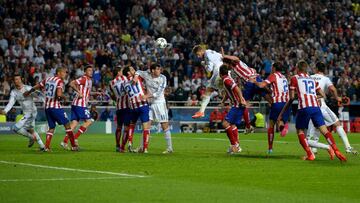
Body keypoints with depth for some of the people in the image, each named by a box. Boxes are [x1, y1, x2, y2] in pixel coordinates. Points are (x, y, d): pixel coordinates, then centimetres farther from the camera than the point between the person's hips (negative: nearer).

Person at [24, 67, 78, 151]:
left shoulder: (47, 79, 12)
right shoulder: (60, 81, -10)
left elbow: (36, 87, 21)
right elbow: (59, 94, -24)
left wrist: (28, 92, 38)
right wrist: (63, 97, -1)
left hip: (47, 107, 7)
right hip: (55, 107, -7)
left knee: (51, 127, 15)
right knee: (67, 124, 2)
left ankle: (46, 147, 2)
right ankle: (74, 146, 2)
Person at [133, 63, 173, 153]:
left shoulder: (162, 78, -10)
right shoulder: (147, 75, -2)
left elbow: (159, 93, -16)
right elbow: (139, 72, 18)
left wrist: (148, 96, -24)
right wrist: (136, 76, -4)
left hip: (159, 103, -4)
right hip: (149, 103, 4)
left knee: (165, 125, -4)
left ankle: (169, 148, -1)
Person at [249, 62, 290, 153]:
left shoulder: (273, 75, 2)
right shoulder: (284, 77, 22)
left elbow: (261, 85, -9)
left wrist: (254, 81, 9)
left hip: (277, 103, -5)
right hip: (286, 103, 5)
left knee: (271, 125, 7)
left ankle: (270, 148, 8)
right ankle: (284, 125, -27)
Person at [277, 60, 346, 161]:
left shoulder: (294, 78, 12)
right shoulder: (312, 79, 24)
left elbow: (291, 98, 7)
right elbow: (323, 95, 23)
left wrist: (281, 114, 13)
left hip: (304, 107, -3)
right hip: (316, 106, 3)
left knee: (300, 131, 10)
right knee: (324, 130, 2)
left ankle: (310, 154, -3)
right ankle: (336, 150, -16)